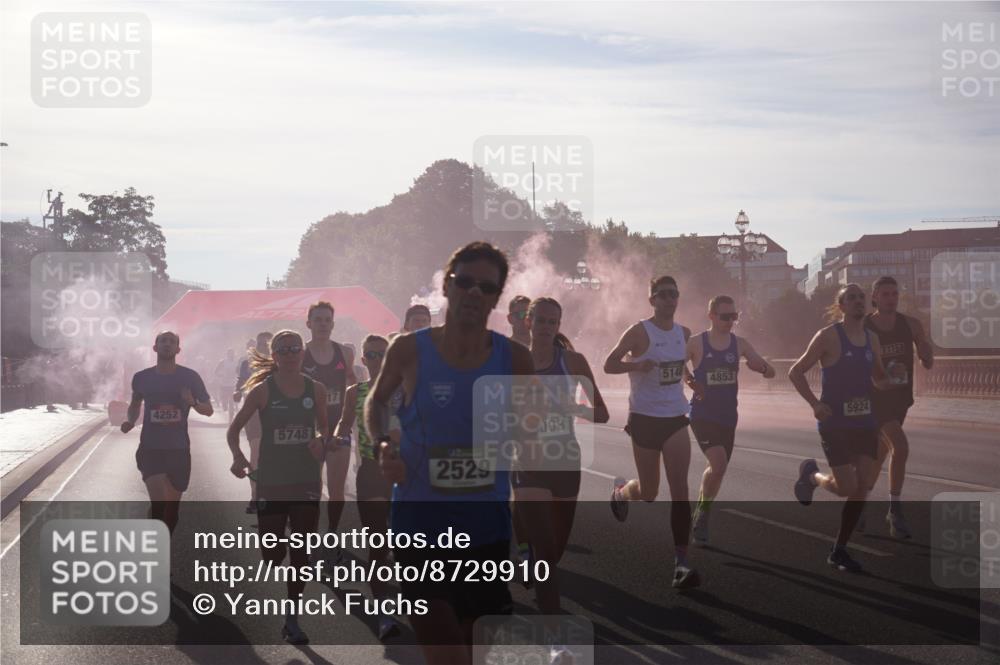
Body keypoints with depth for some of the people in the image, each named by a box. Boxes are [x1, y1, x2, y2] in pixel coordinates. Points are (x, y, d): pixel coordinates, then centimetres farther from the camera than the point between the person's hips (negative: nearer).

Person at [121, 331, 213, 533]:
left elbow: (209, 410, 3)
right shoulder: (143, 377, 1)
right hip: (150, 448, -1)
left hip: (179, 450, 1)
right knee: (158, 501, -19)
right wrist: (130, 421, -1)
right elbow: (135, 404, 20)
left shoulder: (189, 377, -2)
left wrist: (193, 403, -18)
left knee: (172, 506, 9)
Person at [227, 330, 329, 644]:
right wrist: (238, 457, -17)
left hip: (307, 483, 2)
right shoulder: (262, 391, -5)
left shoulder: (316, 389, 2)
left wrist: (320, 441, -8)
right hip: (271, 482, -2)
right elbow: (234, 429, 1)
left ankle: (292, 619, 14)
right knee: (273, 554, -3)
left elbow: (324, 429, 15)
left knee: (300, 553, 4)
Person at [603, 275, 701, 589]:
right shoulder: (639, 332, -8)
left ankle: (681, 563, -12)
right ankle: (621, 491, 47)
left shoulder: (684, 333, 7)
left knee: (679, 489, -11)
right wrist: (636, 365, -24)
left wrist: (689, 379, 7)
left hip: (675, 418, 3)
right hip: (644, 418, -3)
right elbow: (609, 364, -7)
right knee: (648, 492, 8)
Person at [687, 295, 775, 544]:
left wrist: (761, 367, -19)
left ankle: (701, 516, 30)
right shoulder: (696, 343, -6)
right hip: (702, 415, -5)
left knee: (717, 469, 11)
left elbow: (771, 372, 3)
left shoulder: (740, 344, 4)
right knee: (718, 465, -21)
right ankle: (703, 512, 0)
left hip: (728, 417, 5)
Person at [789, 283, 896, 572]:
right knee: (847, 488, -11)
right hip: (835, 423, -6)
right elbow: (796, 372, -5)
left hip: (865, 423, 6)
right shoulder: (828, 336, -9)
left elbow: (880, 382, 20)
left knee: (861, 489, 0)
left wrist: (892, 375, -3)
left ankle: (839, 551, 13)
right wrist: (815, 404, -15)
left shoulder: (872, 339, 8)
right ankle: (811, 474, 22)